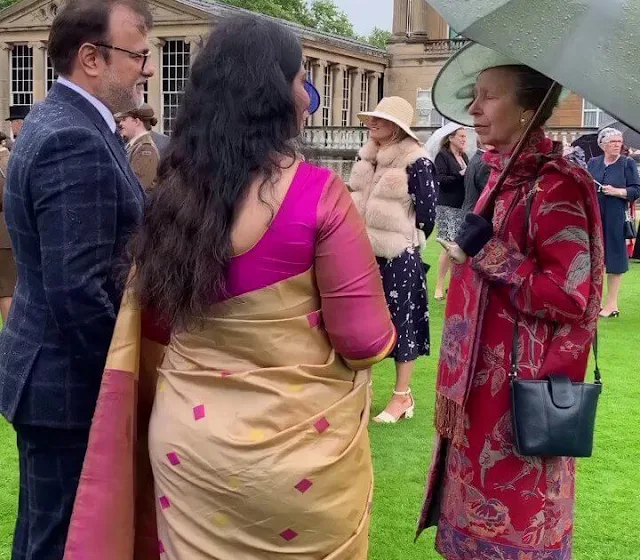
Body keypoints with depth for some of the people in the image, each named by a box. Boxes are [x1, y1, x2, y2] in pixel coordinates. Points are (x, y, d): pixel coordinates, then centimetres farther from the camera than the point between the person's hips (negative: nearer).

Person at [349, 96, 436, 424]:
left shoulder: (416, 162, -13)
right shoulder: (365, 157, 9)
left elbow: (427, 213, -11)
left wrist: (406, 244, -3)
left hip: (398, 258, -7)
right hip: (363, 252, 7)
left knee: (400, 323, 3)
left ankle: (403, 396, 15)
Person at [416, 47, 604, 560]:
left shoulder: (556, 187, -19)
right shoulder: (504, 177, 9)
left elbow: (570, 296, -24)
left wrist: (485, 255, -21)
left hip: (523, 383, -8)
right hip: (483, 375, 9)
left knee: (515, 503, 6)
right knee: (483, 490, 19)